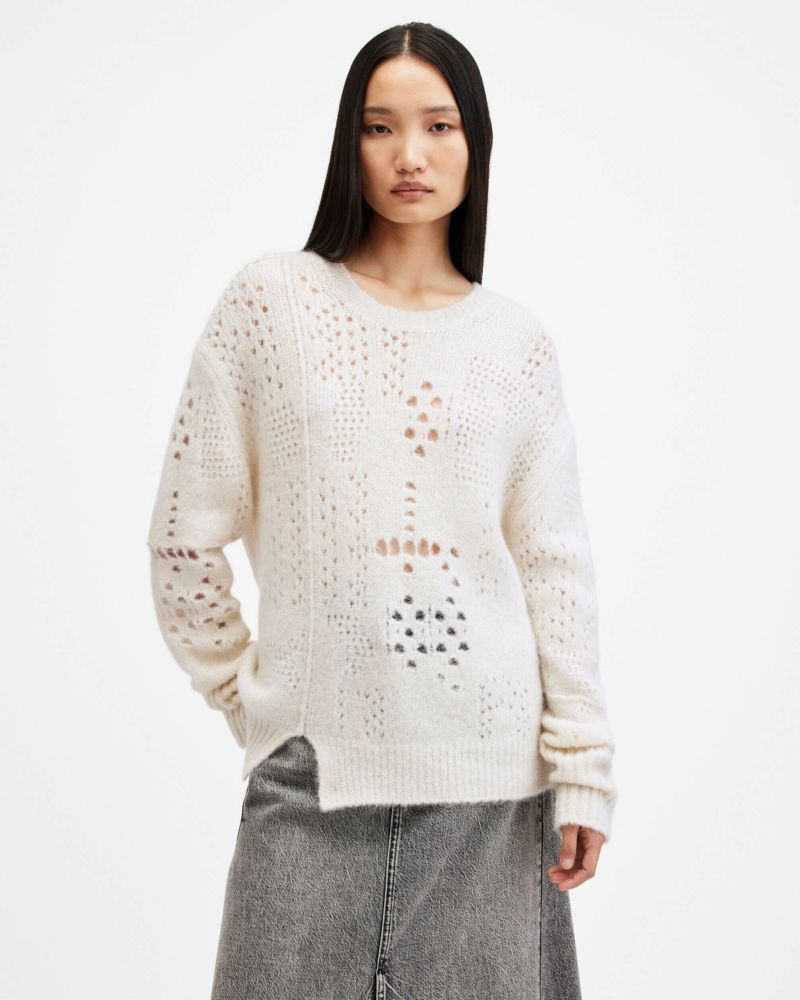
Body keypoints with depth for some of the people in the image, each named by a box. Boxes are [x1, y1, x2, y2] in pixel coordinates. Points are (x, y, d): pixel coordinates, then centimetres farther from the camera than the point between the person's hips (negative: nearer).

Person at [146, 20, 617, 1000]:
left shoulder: (517, 339, 5)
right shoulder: (268, 301, 0)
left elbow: (555, 565, 4)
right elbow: (185, 538, 3)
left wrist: (583, 768, 1)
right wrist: (244, 695, 6)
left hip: (488, 772, 2)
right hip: (315, 769, -1)